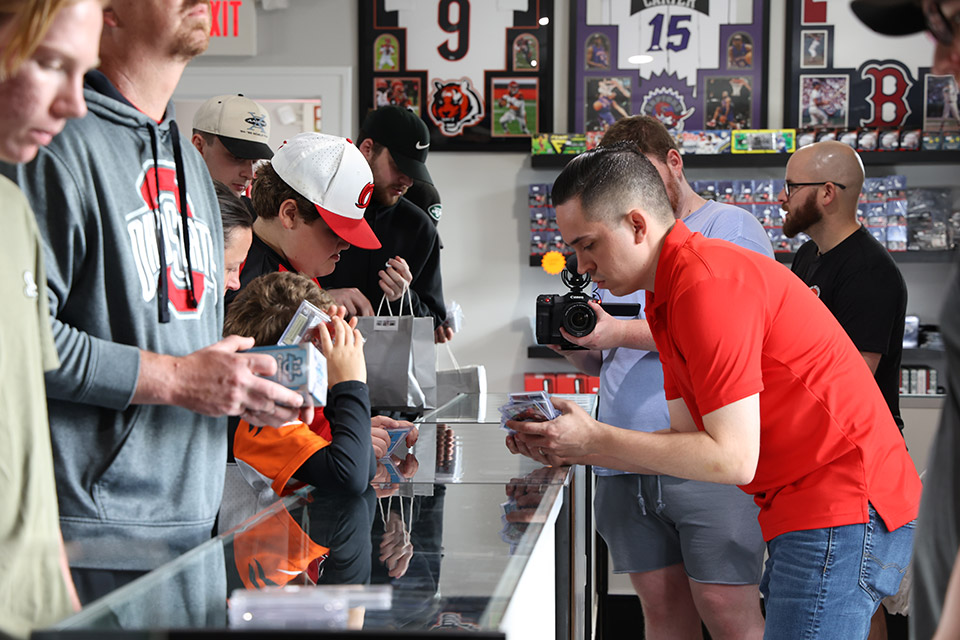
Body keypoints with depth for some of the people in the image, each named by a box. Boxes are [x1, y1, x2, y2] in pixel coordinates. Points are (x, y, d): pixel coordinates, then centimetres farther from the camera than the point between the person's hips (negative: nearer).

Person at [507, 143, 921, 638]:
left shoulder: (707, 284, -18)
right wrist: (573, 449, 4)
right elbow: (689, 441, 15)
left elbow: (734, 458, -20)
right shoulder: (669, 293, 15)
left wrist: (596, 439, -13)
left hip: (841, 513, -10)